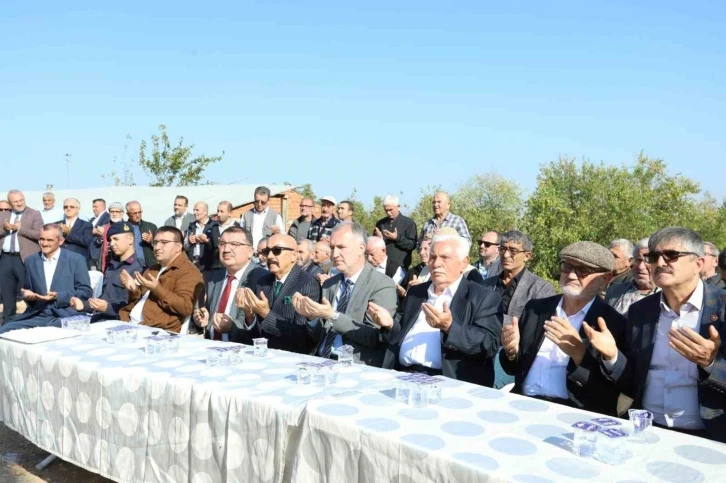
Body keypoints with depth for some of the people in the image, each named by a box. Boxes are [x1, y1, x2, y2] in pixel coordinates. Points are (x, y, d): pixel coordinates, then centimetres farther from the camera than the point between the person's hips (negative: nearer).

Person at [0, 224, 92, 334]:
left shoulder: (76, 260, 2)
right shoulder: (31, 261, 15)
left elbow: (86, 291, -2)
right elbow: (28, 290, 22)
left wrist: (58, 296, -13)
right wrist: (28, 295, -2)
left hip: (65, 316, -5)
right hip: (36, 316, 5)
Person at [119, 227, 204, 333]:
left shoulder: (188, 272, -4)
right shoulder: (152, 270, 24)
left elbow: (186, 308, -16)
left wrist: (157, 289, -19)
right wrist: (134, 290, 6)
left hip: (159, 331, -8)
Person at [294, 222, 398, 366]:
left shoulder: (383, 285, -6)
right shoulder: (329, 284, 11)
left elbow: (373, 336, -14)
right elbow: (321, 335, 13)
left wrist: (333, 316, -20)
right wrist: (312, 315, -6)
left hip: (356, 367, -4)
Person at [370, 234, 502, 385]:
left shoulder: (484, 298, 1)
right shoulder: (415, 292, 18)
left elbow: (489, 345, -9)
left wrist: (449, 327, -22)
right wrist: (390, 324, 1)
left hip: (448, 383, -4)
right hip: (402, 375, 4)